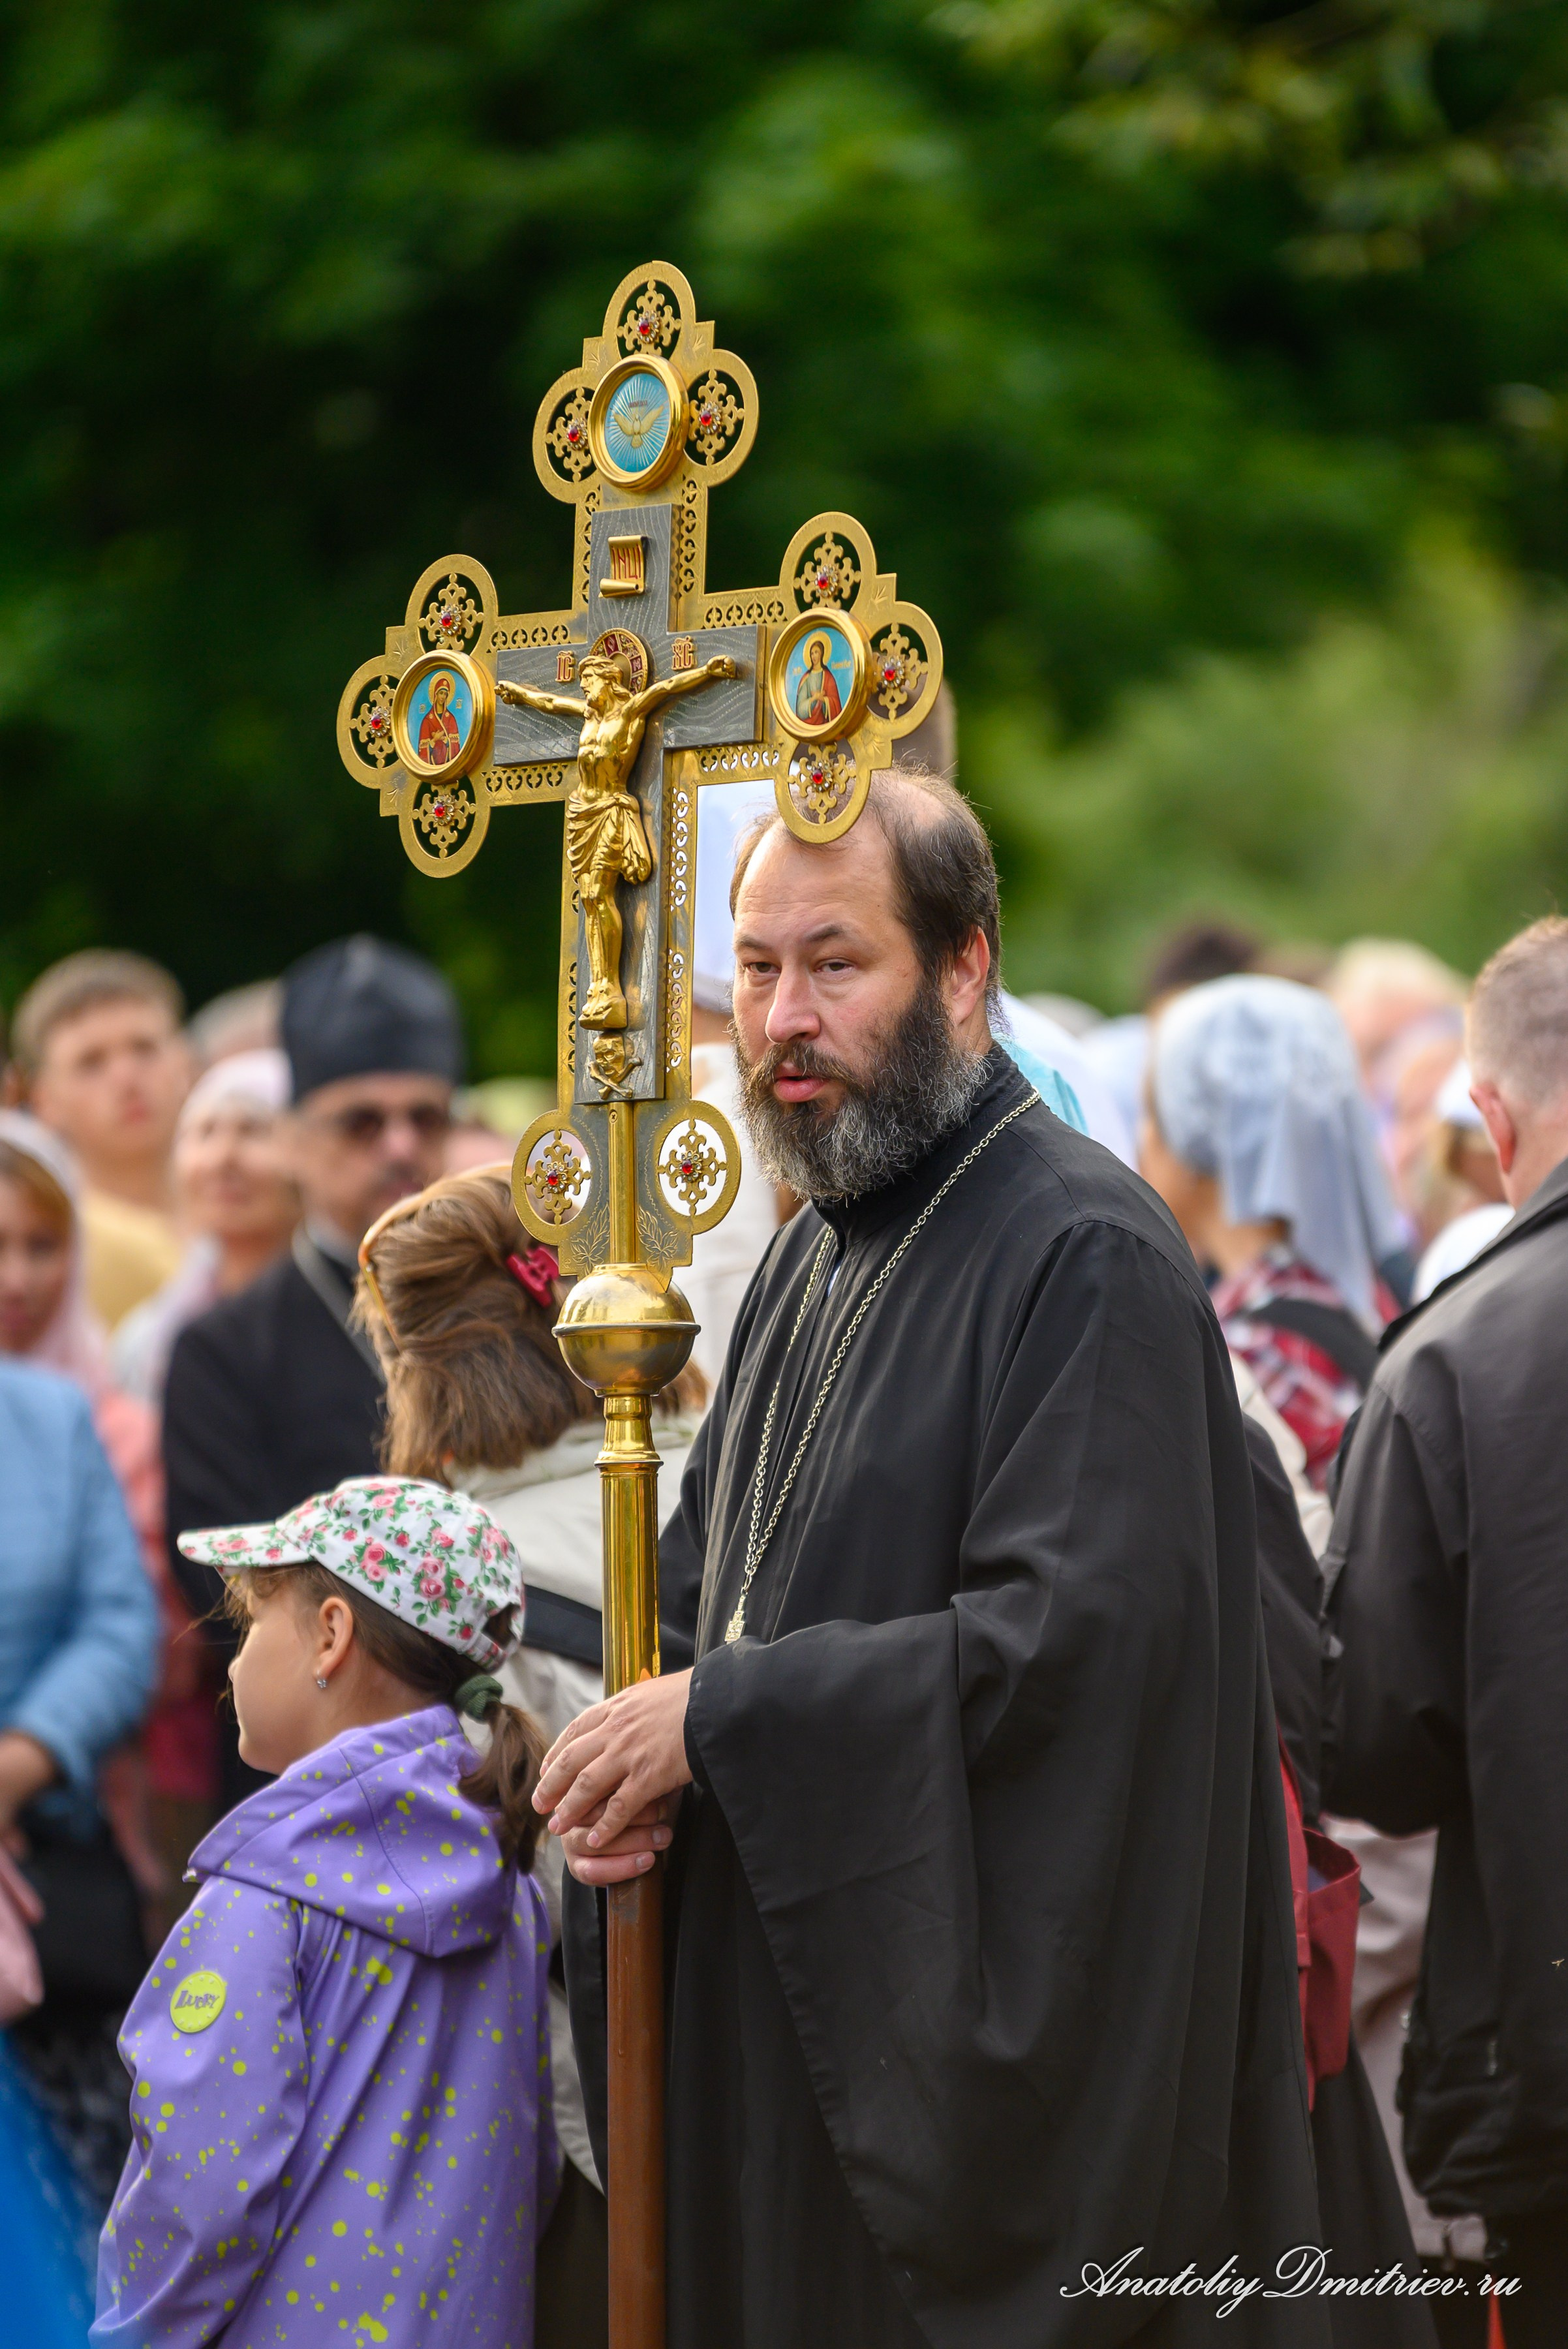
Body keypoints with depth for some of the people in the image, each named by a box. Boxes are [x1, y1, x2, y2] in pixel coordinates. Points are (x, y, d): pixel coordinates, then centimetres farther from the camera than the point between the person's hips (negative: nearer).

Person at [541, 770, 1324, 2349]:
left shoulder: (1088, 1254, -15)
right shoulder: (817, 1258, 14)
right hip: (785, 1993, 8)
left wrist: (721, 1721, -19)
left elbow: (1076, 1628, -24)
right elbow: (698, 1581, 21)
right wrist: (630, 1753, -2)